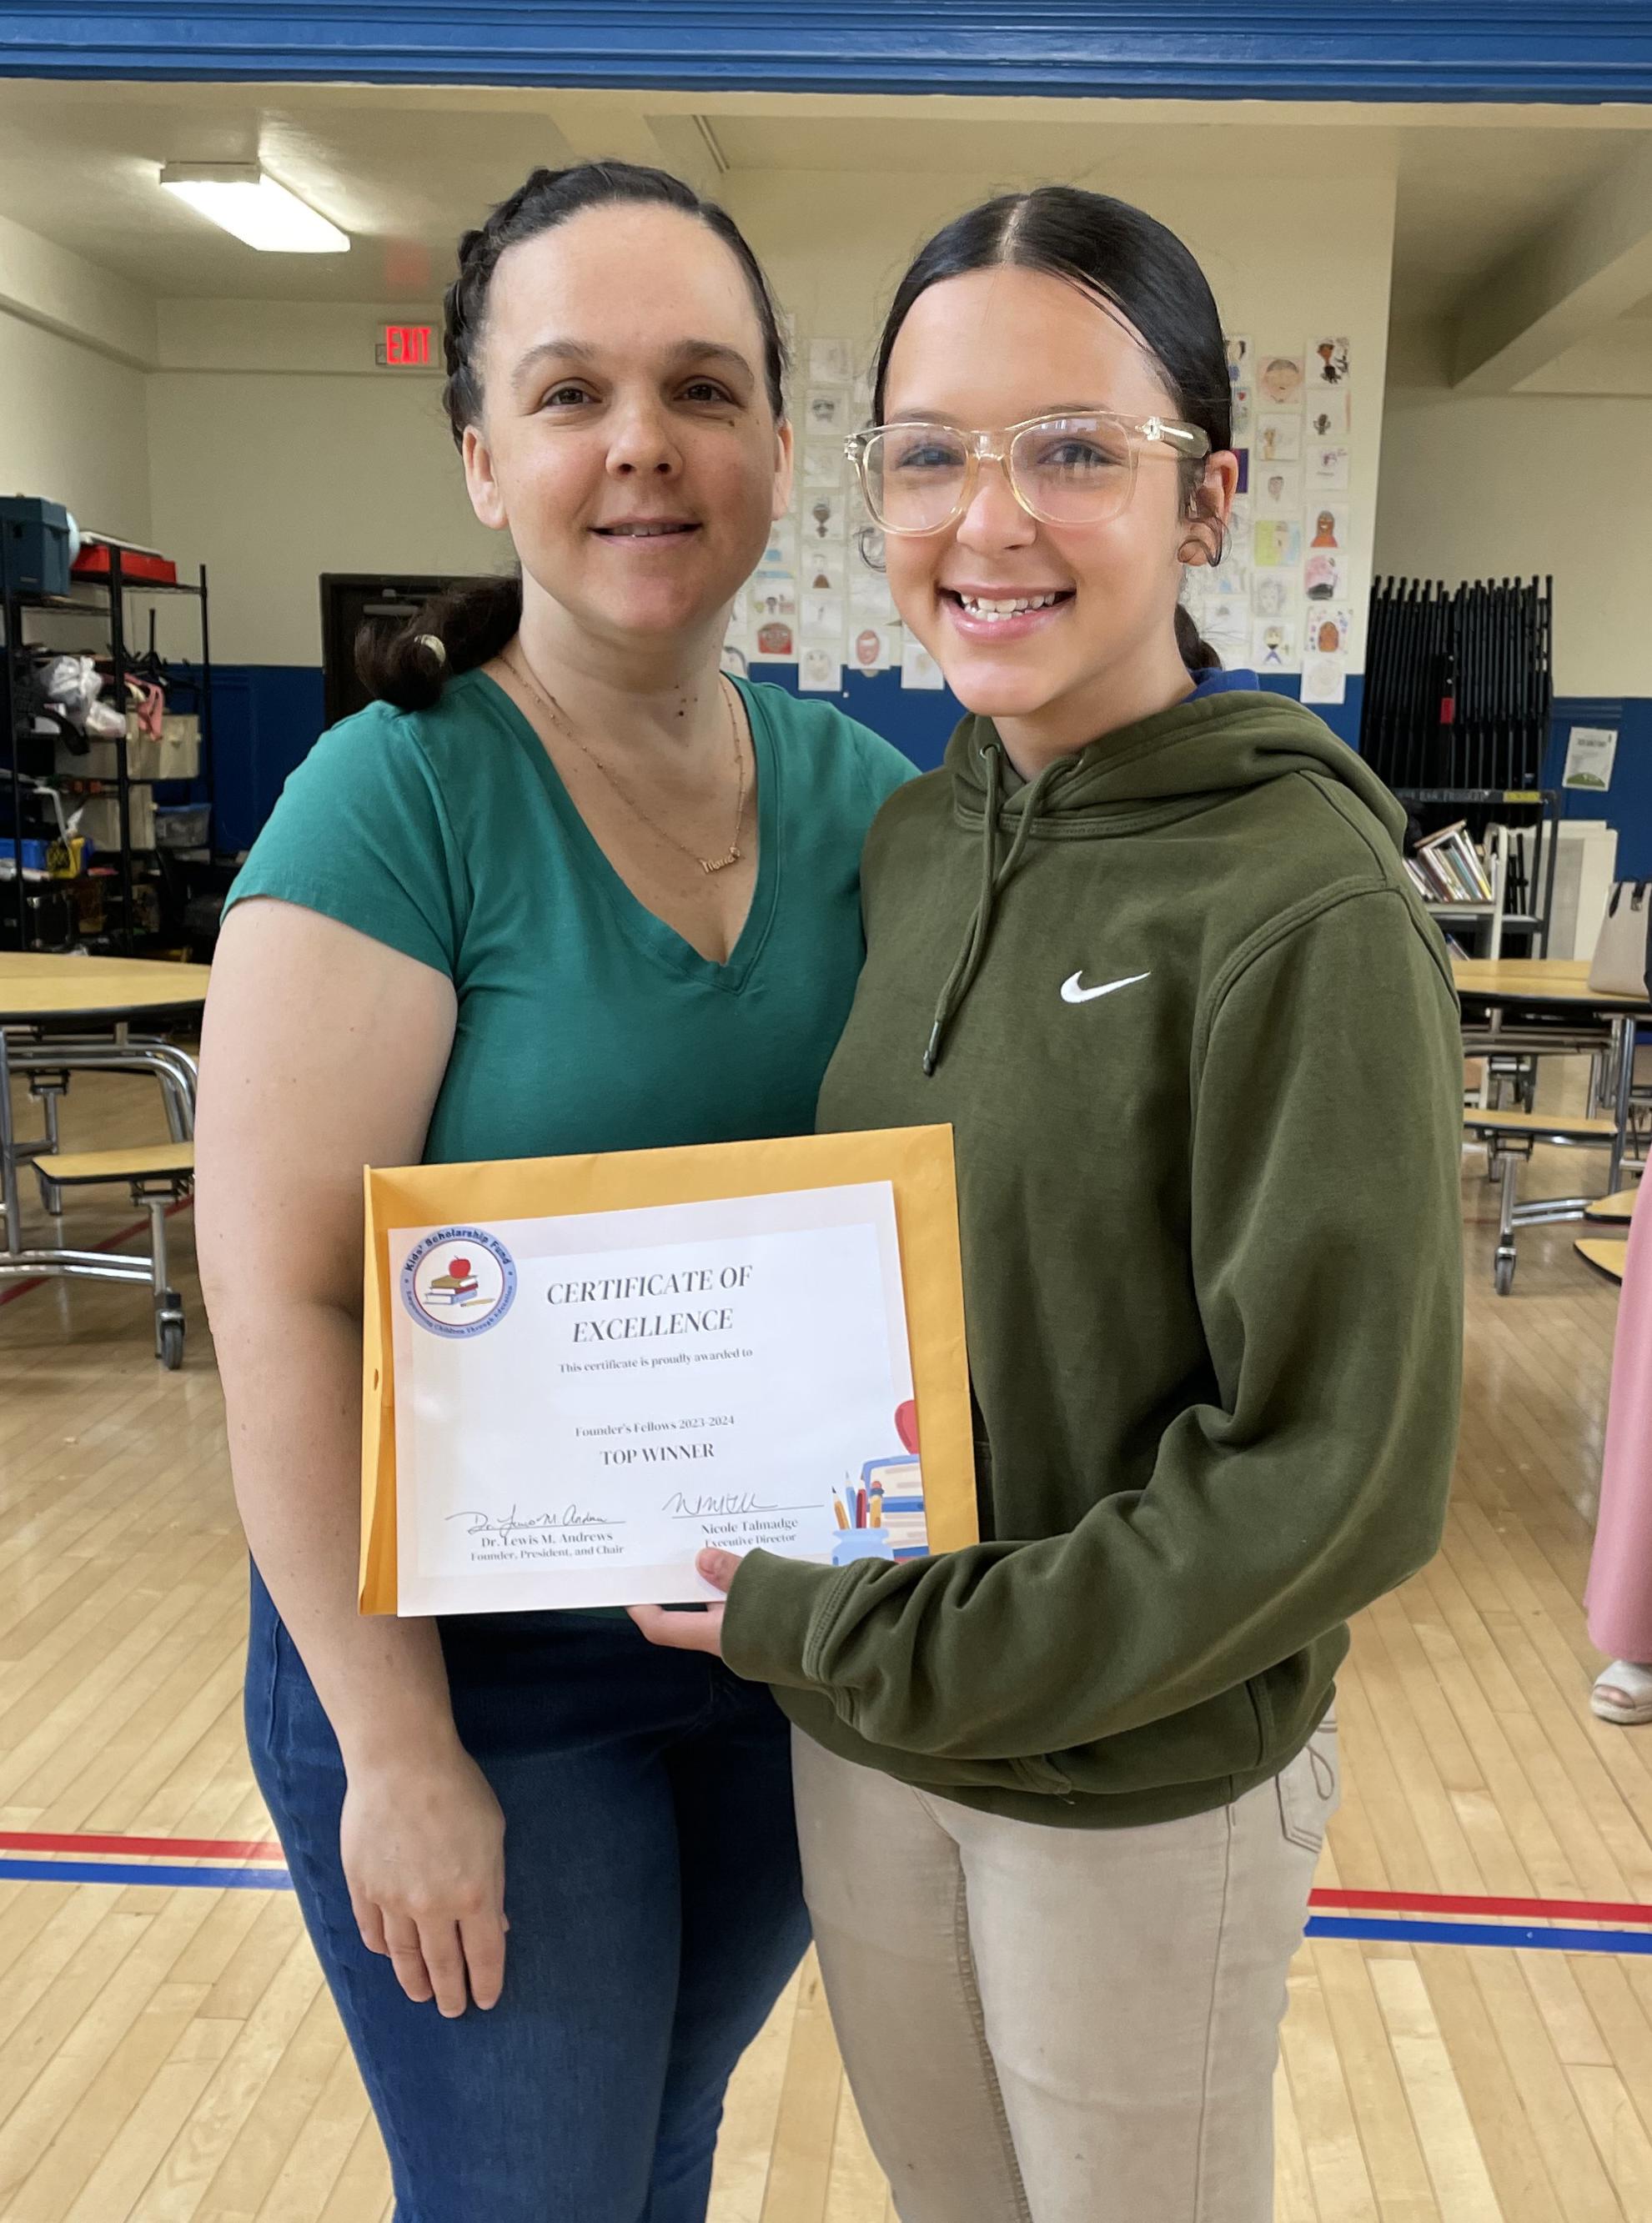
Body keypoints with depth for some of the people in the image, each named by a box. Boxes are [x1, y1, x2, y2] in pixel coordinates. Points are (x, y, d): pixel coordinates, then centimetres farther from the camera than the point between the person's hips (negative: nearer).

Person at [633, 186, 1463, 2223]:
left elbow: (1335, 1470, -20)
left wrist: (870, 1647, -17)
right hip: (857, 1742, 5)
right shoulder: (916, 836, -1)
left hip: (1142, 1788, -5)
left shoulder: (1305, 906, -20)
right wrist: (823, 1626, -3)